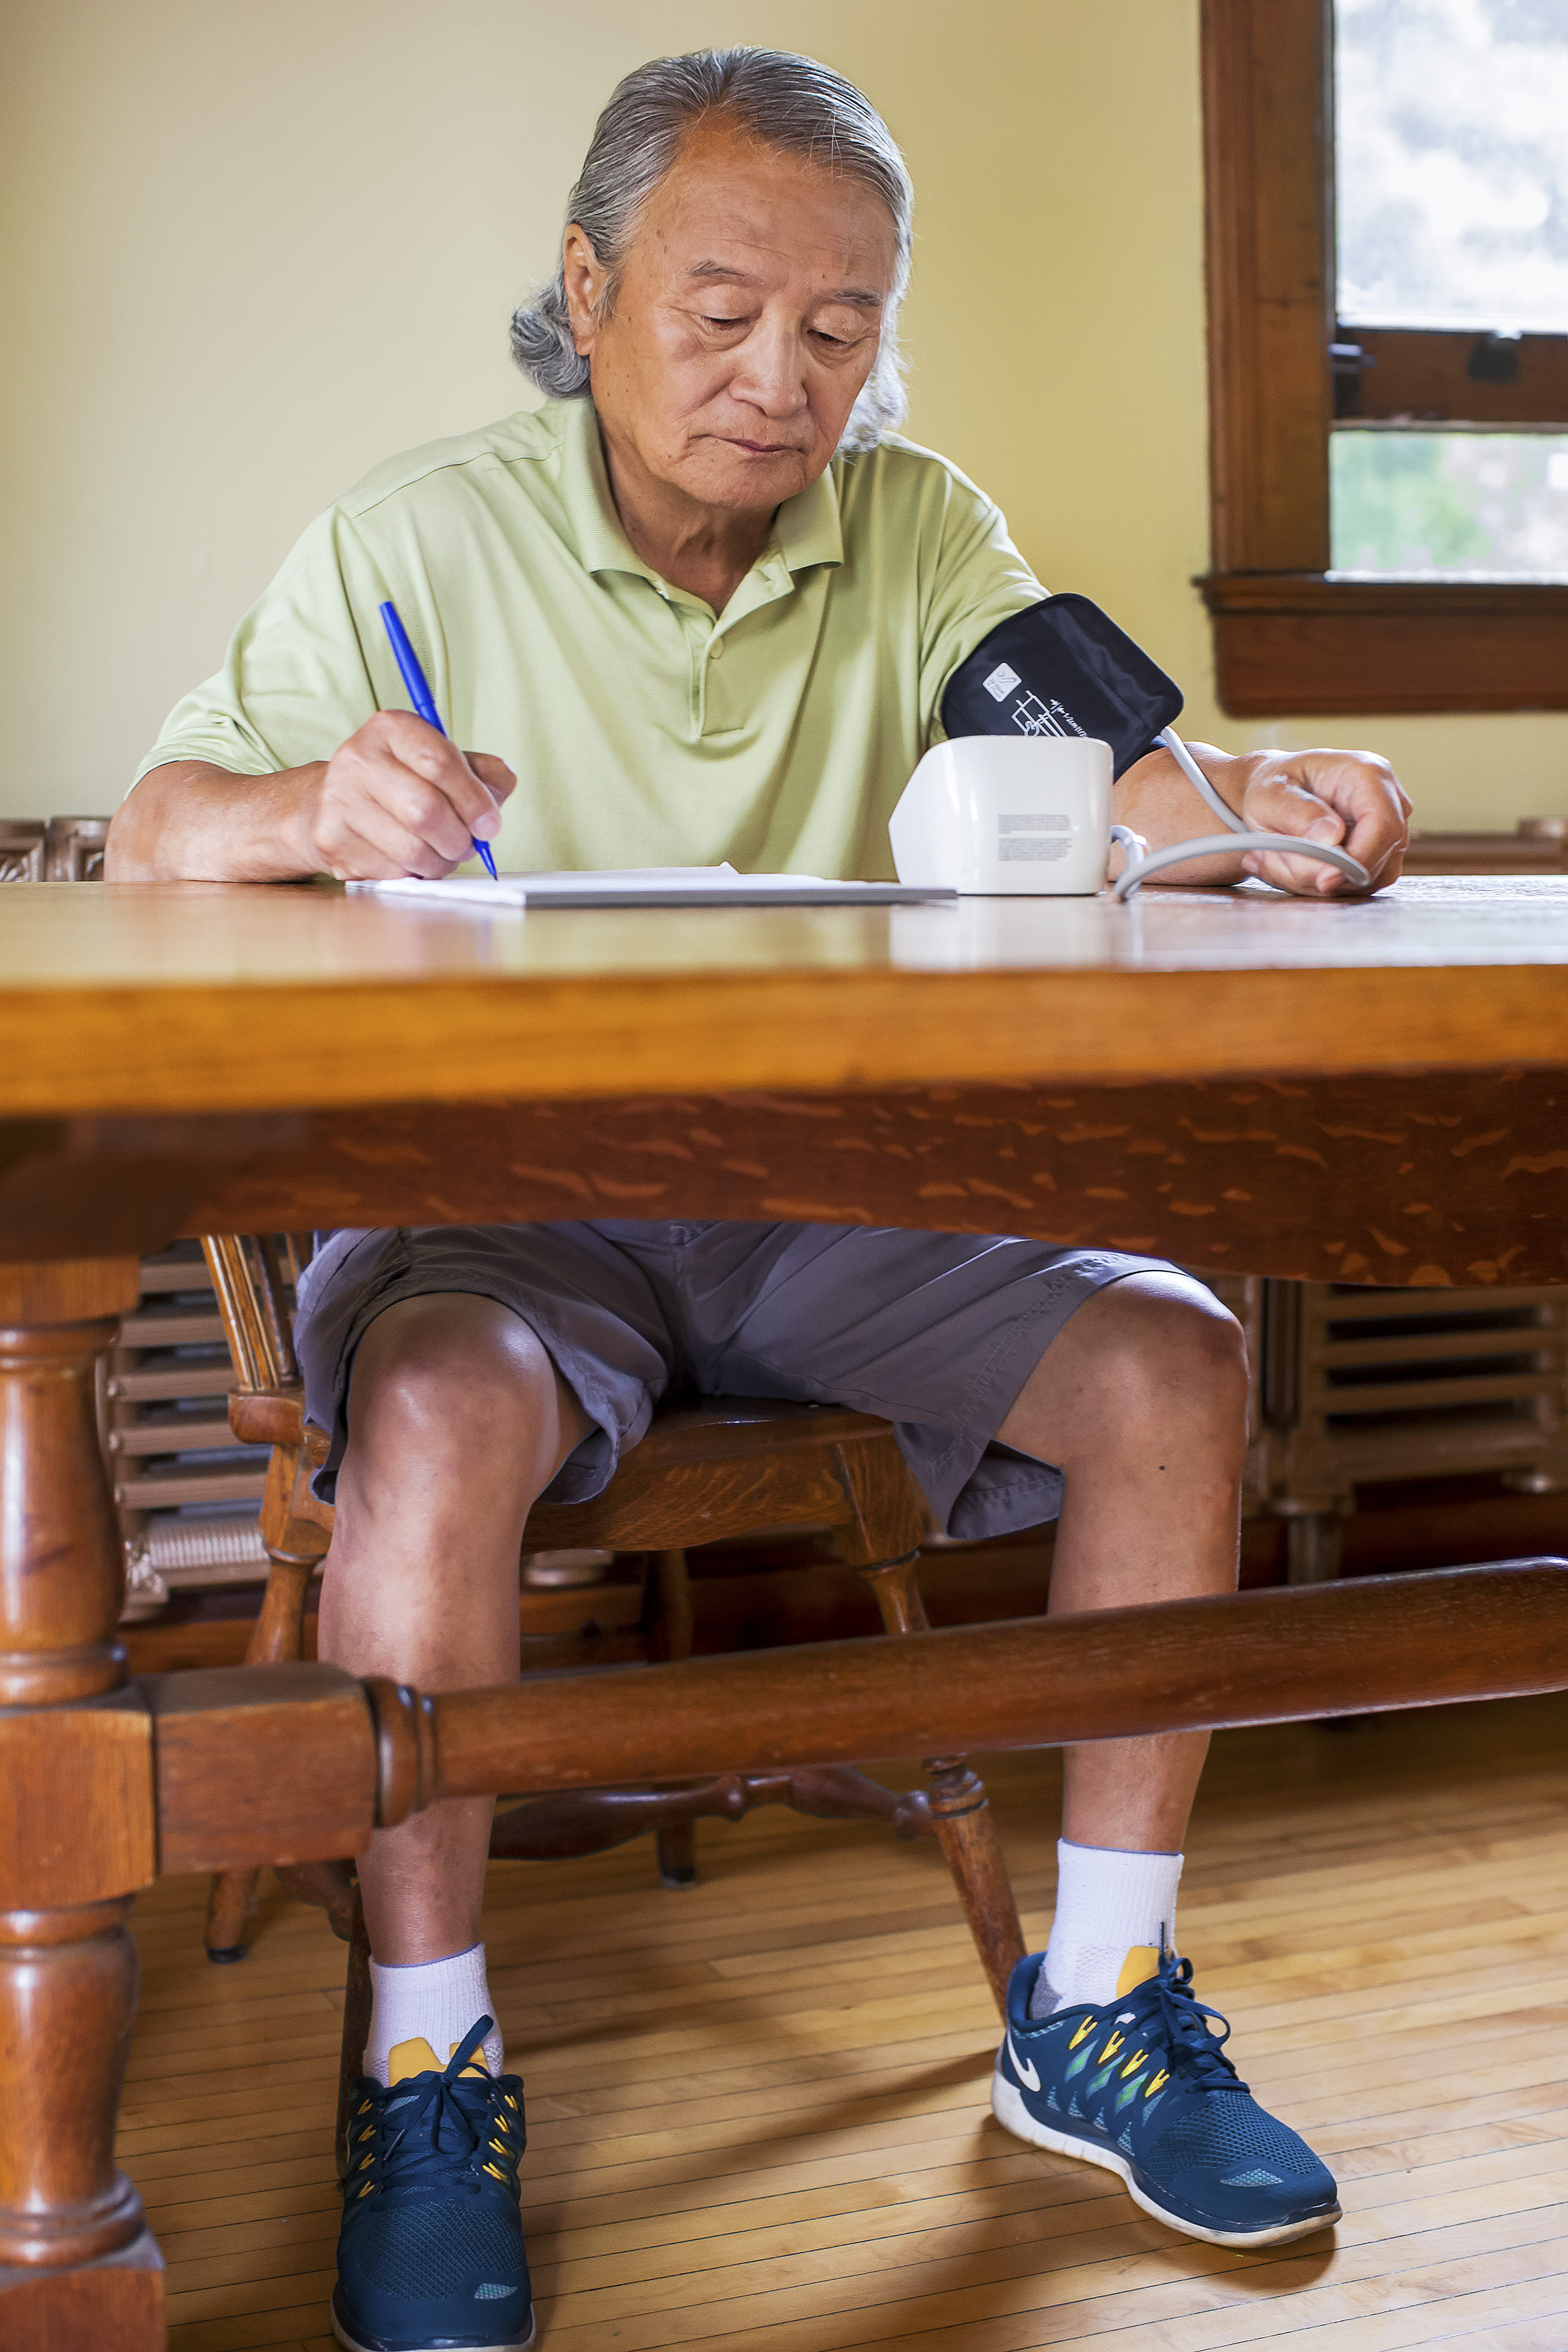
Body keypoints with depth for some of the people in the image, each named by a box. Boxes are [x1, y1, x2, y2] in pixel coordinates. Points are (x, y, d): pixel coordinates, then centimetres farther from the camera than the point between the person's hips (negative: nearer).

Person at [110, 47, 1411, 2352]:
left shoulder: (918, 529, 6)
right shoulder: (420, 539, -4)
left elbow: (1097, 770, -6)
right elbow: (157, 833, -8)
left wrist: (1263, 801, -30)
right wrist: (312, 805, -32)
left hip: (832, 1194, 4)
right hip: (501, 1185, -3)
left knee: (1171, 1352, -16)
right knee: (439, 1407, -35)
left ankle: (1097, 2006, -2)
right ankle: (430, 2057, -17)